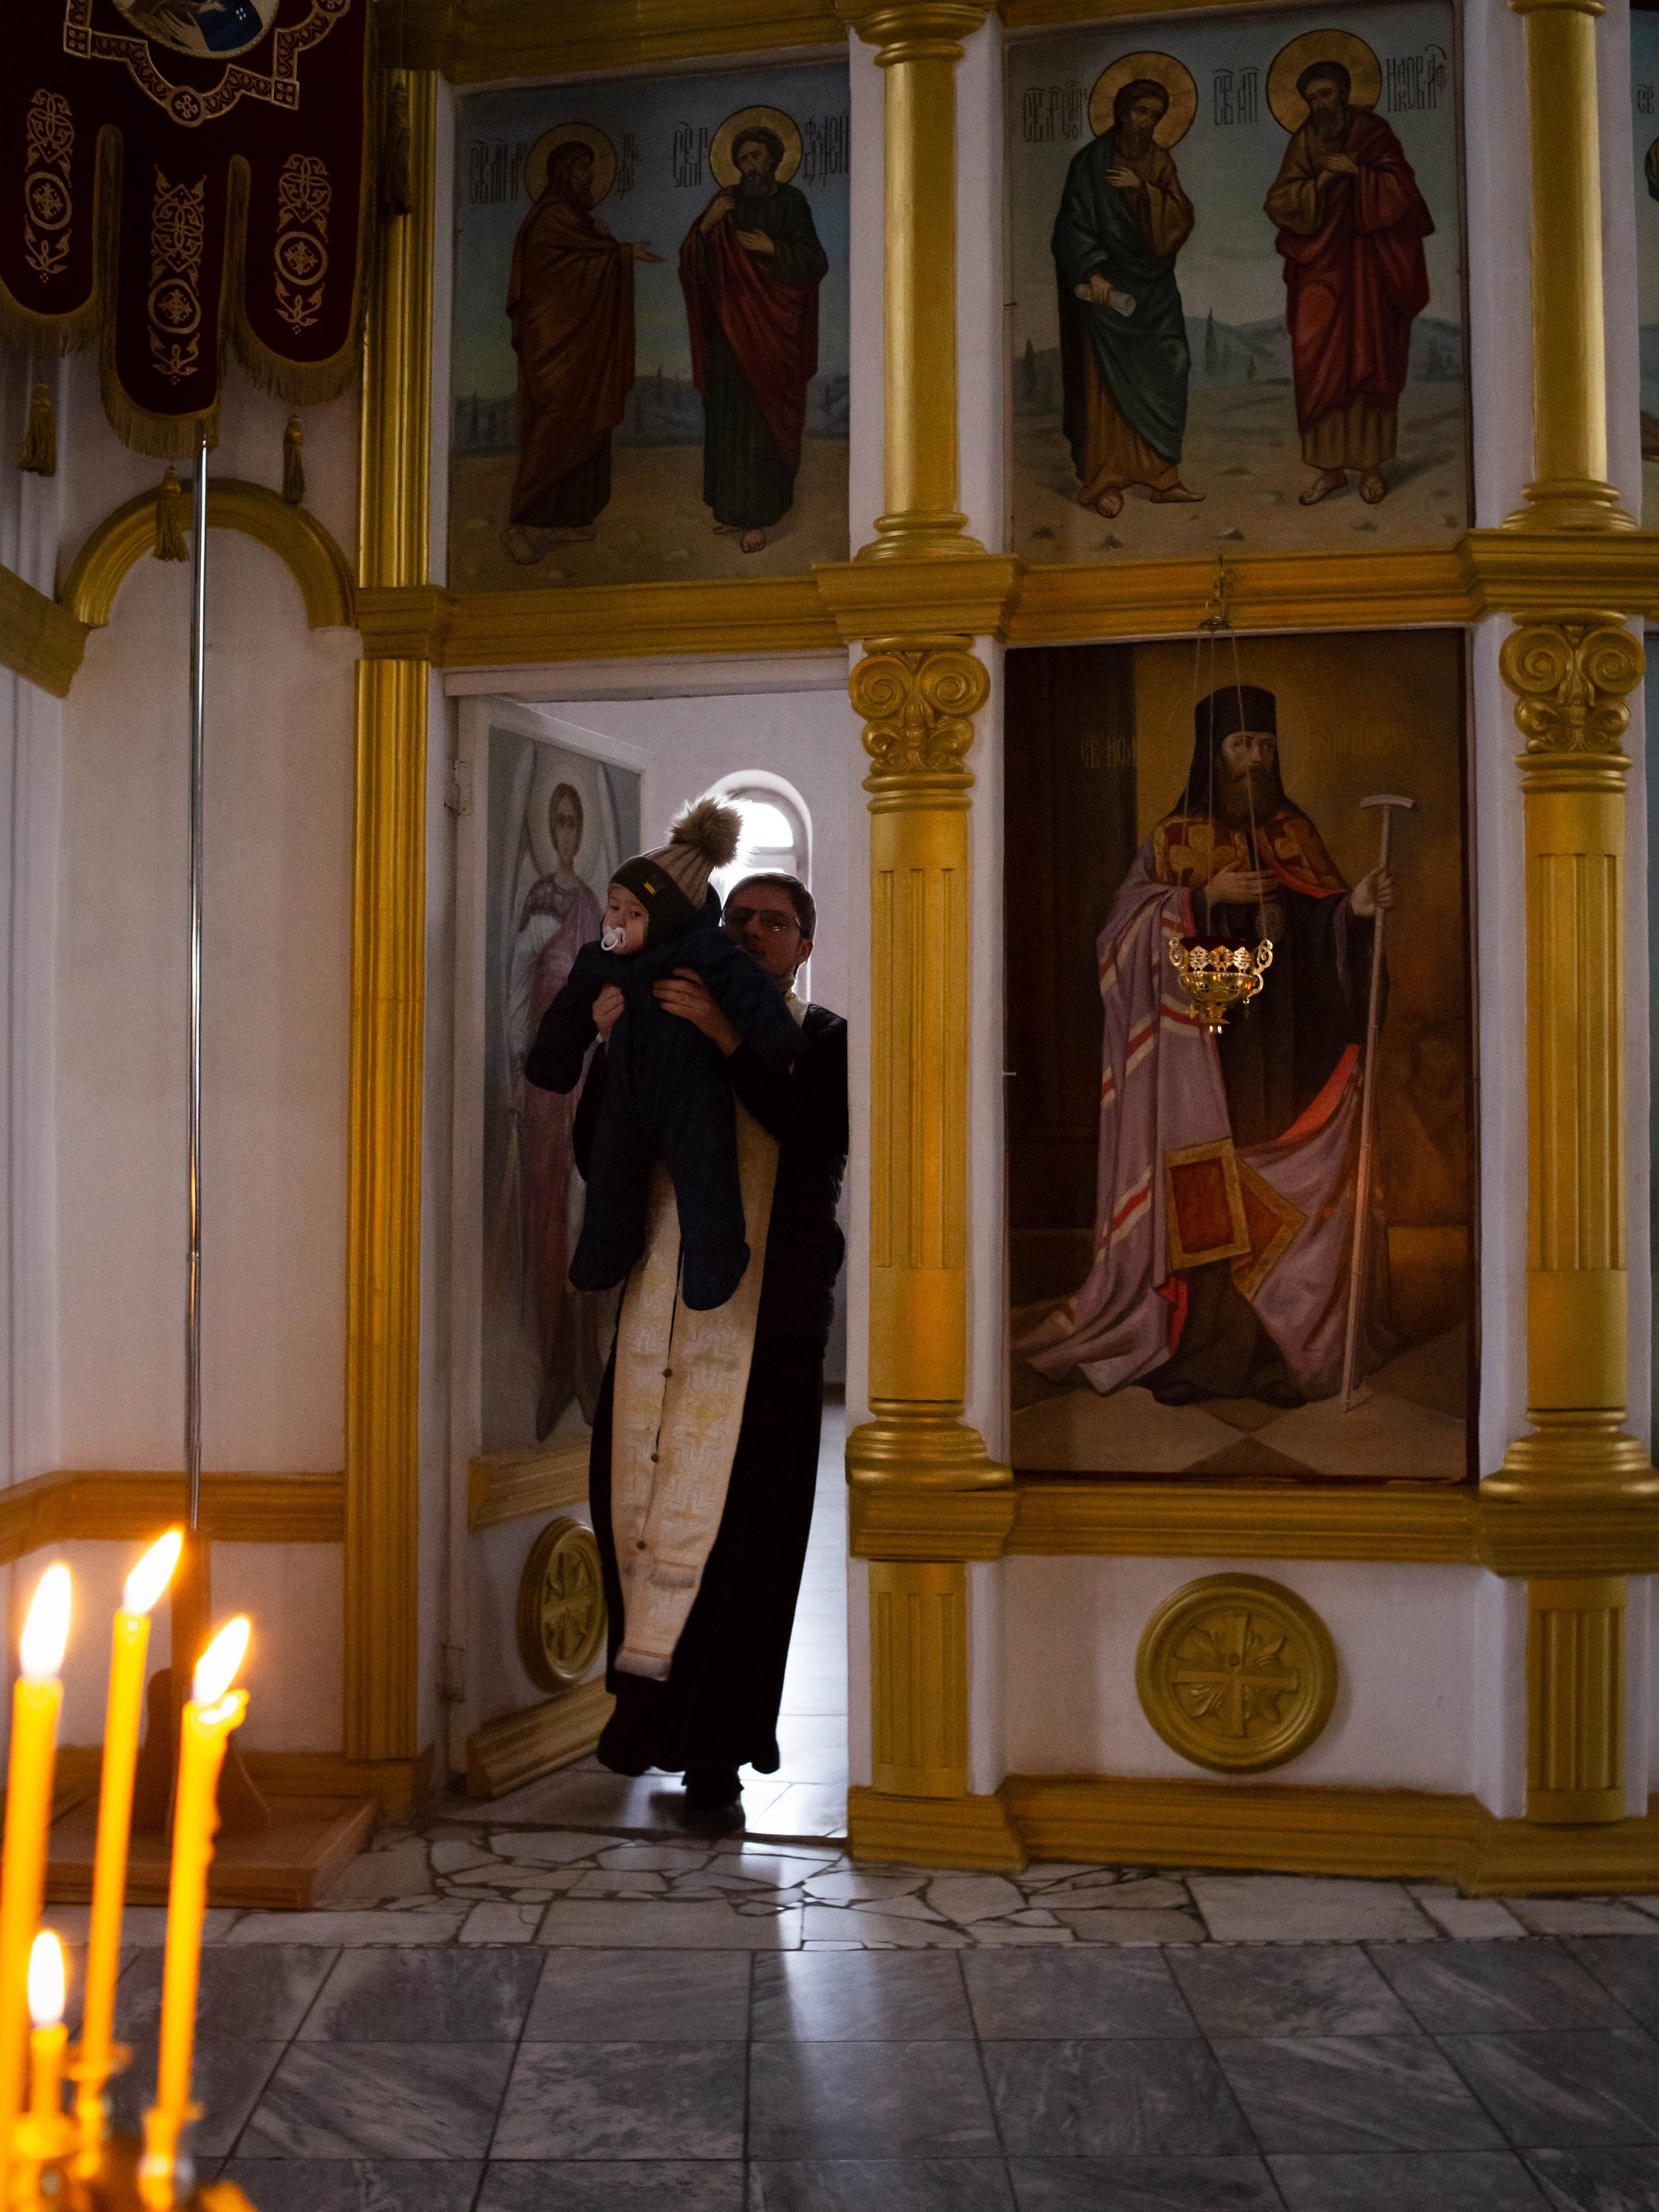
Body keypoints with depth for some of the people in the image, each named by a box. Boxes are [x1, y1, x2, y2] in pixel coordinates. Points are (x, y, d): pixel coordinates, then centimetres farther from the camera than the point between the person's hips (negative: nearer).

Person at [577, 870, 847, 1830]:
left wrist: (725, 1035, -19)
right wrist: (610, 1048, -4)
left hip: (771, 1327, -3)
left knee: (748, 1539, -3)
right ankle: (649, 1701, 26)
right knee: (629, 1505, 2)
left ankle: (717, 1760, 7)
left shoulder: (831, 1045, 8)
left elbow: (814, 1136, -13)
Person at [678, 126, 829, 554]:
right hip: (729, 326, 4)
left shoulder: (790, 203, 1)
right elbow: (693, 263, 6)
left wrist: (772, 248, -16)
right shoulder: (726, 203, 11)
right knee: (728, 417, 3)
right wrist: (705, 225, -11)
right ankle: (734, 507, 10)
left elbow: (816, 263, -4)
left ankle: (758, 516, -6)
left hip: (771, 328, -4)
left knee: (761, 419, -7)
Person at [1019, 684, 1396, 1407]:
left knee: (1289, 1198, -2)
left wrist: (1355, 906, -16)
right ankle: (1195, 1345, -2)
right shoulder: (1175, 839, 5)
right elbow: (1126, 931, -4)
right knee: (1199, 1197, -7)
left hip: (1285, 1045, 3)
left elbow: (1323, 929, 5)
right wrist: (1205, 896, -15)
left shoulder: (1295, 833, 13)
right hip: (1203, 1045, -2)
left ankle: (1284, 1343, 4)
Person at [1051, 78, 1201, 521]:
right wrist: (1093, 270, -21)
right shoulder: (1092, 161, -4)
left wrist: (1142, 189, -15)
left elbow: (1181, 217, -1)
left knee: (1162, 380, 4)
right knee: (1106, 383, -5)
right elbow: (1074, 223, -9)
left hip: (1153, 289, 5)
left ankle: (1161, 477, 11)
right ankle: (1100, 484, 1)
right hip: (1107, 286, -5)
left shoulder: (1158, 162, 10)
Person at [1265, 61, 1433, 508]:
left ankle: (1372, 467, 4)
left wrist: (1355, 173, -18)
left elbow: (1399, 190, -8)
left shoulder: (1372, 133, 0)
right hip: (1319, 266, 2)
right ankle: (1329, 467, 3)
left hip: (1367, 265, -2)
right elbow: (1278, 203, -2)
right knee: (1320, 366, -2)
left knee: (1369, 364, -2)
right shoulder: (1304, 143, 7)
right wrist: (1320, 182, -16)